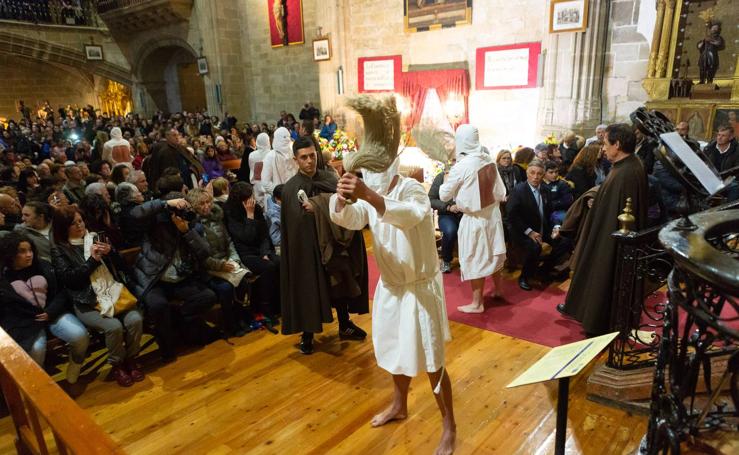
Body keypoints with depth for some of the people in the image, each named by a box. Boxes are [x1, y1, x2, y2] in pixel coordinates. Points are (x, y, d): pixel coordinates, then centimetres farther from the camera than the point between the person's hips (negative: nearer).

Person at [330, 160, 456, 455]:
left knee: (430, 359, 1)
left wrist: (369, 196, -58)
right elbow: (349, 219, -20)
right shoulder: (369, 194, -1)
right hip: (389, 286, 6)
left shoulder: (412, 189, -20)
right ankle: (399, 406, 44)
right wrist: (341, 200, -43)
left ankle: (449, 427, 21)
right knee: (397, 349, 21)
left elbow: (409, 215, -43)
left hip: (420, 286, -6)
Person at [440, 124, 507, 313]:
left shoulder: (461, 167, -21)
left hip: (474, 219, -6)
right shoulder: (490, 160, -3)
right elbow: (500, 192, 3)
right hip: (493, 214, 6)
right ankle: (498, 289, 40)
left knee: (475, 260, 6)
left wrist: (446, 180, 8)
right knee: (492, 253, 22)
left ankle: (477, 303, 17)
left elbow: (444, 195, -9)